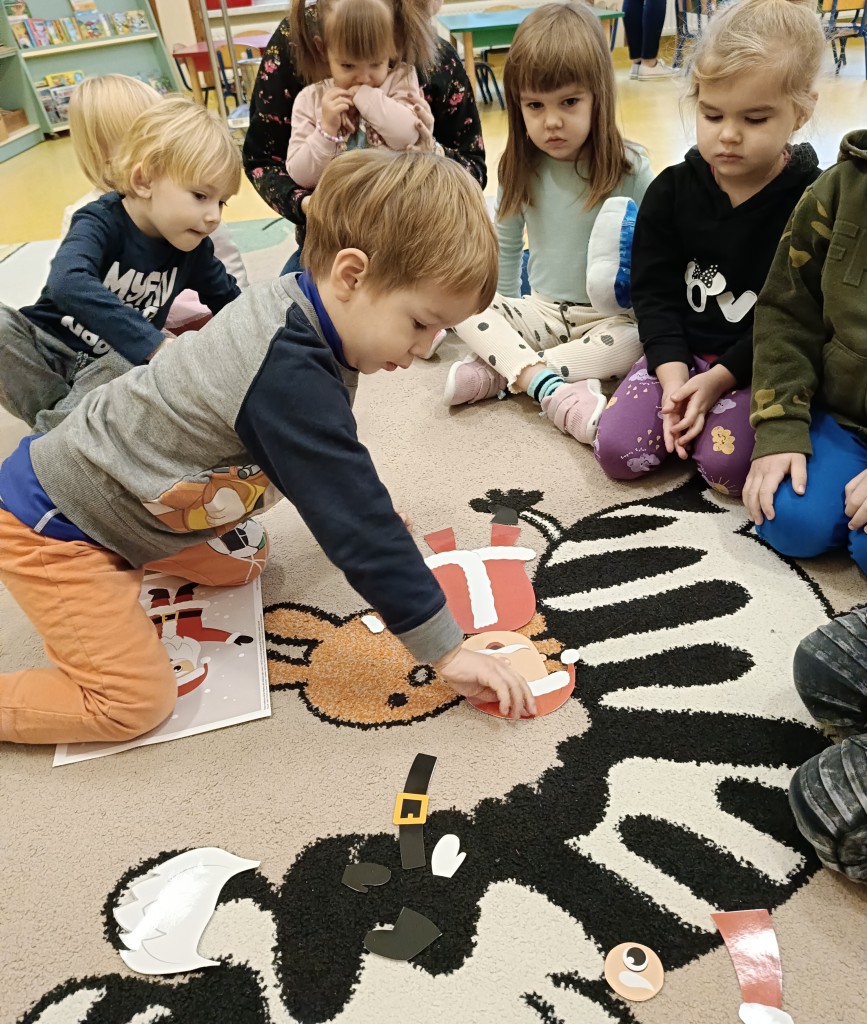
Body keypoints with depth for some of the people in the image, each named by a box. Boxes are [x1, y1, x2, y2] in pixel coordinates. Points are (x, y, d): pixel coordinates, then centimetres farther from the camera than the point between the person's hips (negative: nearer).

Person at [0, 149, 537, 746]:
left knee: (234, 573, 17)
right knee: (136, 702, -9)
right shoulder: (290, 378, -35)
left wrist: (368, 500, 21)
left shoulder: (292, 304, -6)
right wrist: (446, 651, -22)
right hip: (48, 524, -9)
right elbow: (356, 530, -31)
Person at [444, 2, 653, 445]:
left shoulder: (629, 168, -10)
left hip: (609, 316, -3)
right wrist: (502, 317, 11)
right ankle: (552, 388, -37)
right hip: (542, 311, 3)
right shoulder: (521, 169, -1)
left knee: (634, 341, -35)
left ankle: (500, 370, -28)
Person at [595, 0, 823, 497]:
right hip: (680, 353, 3)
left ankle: (717, 411, 7)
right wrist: (674, 377, -16)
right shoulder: (672, 191, 0)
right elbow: (654, 292, -3)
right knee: (617, 451, -16)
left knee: (727, 466, -26)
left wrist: (720, 378, -18)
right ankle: (684, 411, 11)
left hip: (759, 364, -2)